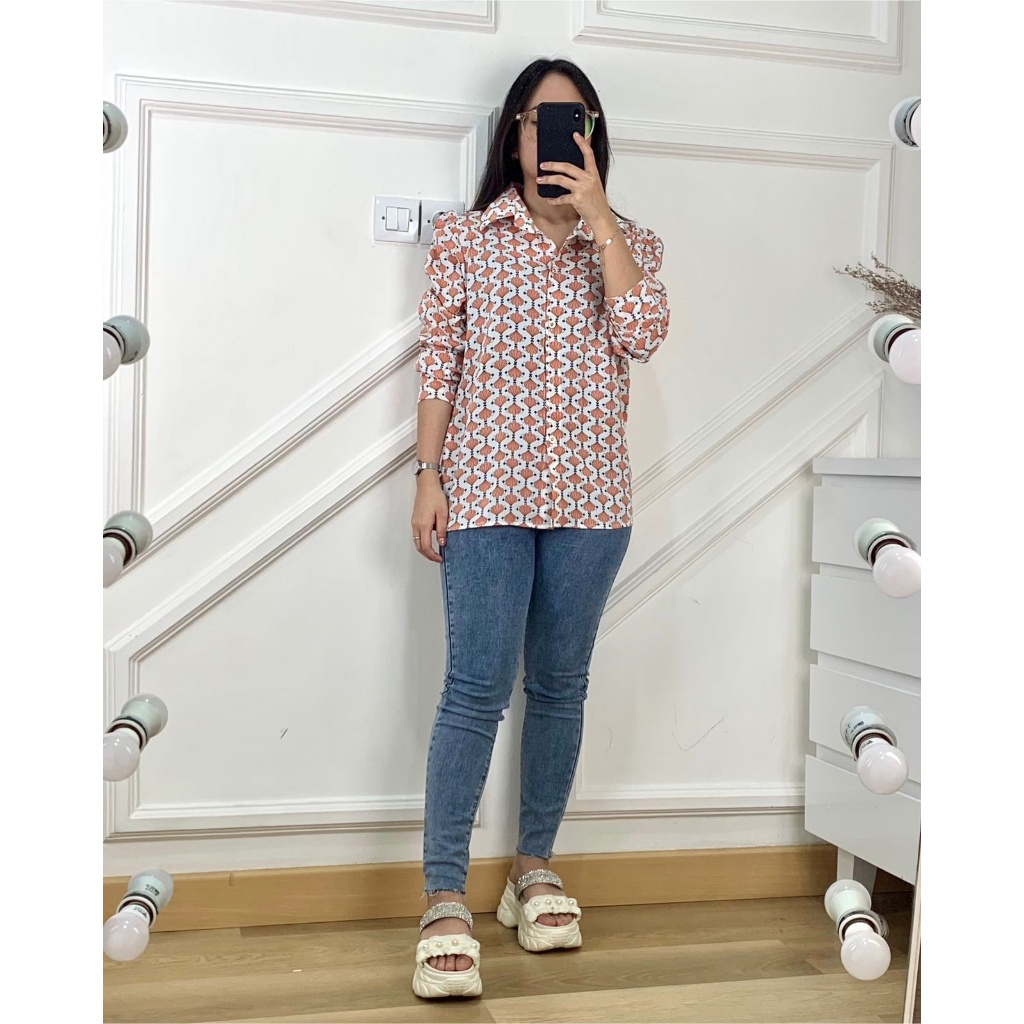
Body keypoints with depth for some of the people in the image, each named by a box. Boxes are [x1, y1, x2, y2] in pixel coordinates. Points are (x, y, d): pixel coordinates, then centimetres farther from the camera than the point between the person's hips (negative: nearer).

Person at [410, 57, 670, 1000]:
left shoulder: (628, 243, 10)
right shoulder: (465, 237, 6)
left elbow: (643, 335, -9)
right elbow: (439, 364, 3)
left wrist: (596, 213, -9)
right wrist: (428, 477, -3)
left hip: (590, 498, 3)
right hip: (488, 489, -2)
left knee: (560, 686, 9)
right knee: (478, 687, -9)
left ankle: (535, 866, 24)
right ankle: (446, 901, -4)